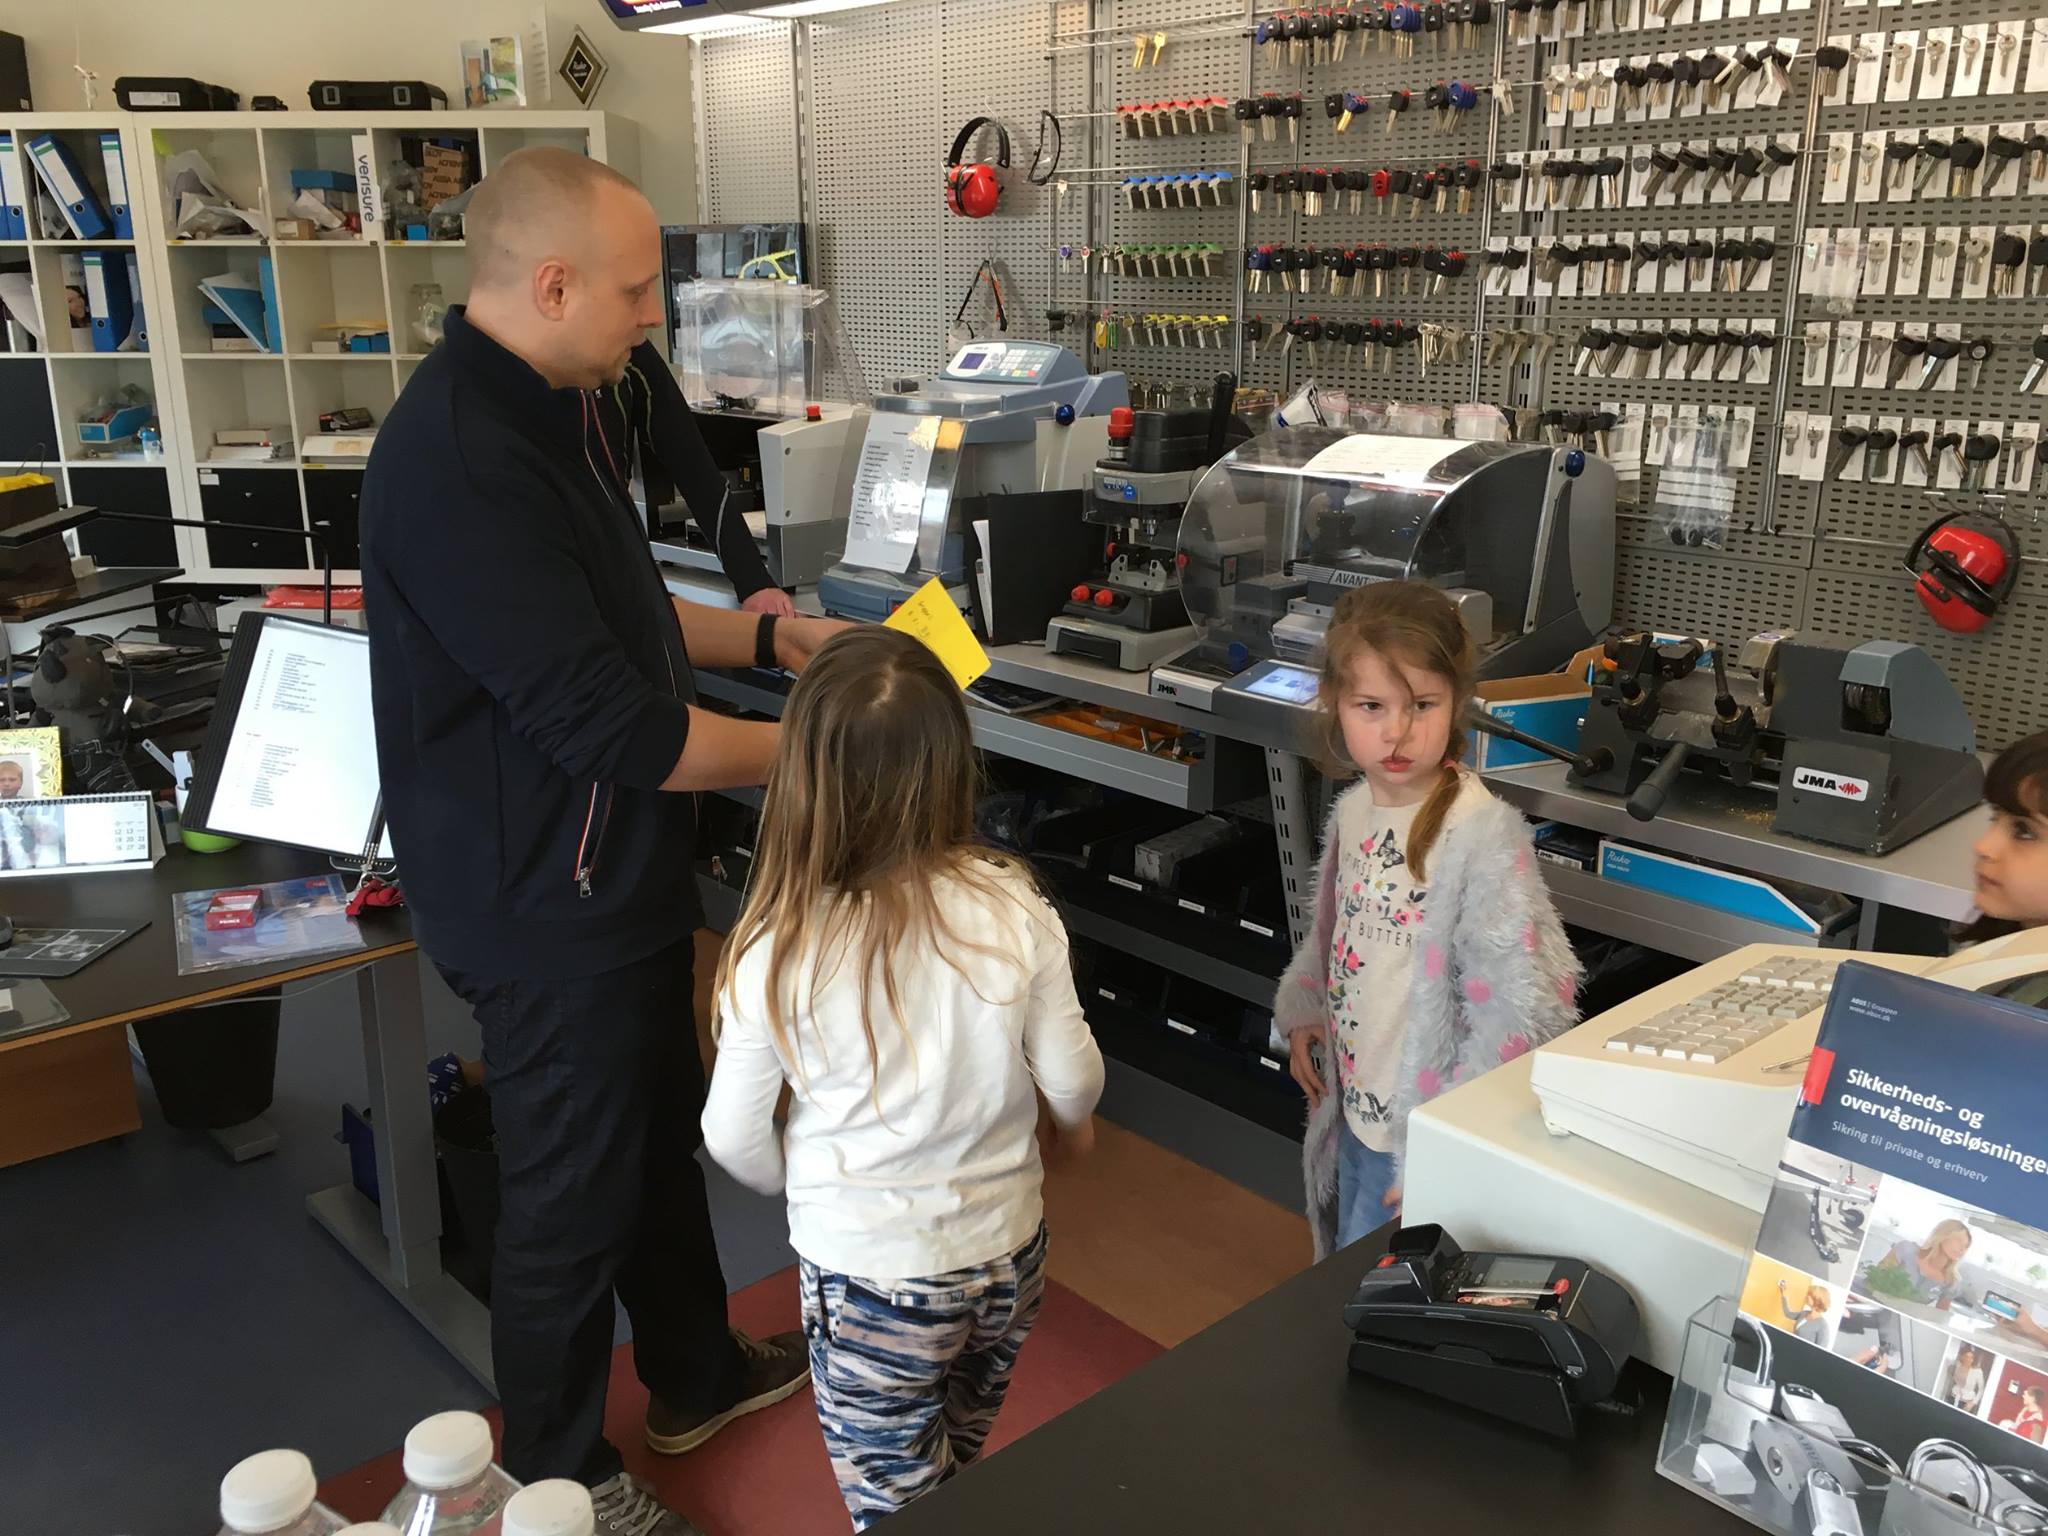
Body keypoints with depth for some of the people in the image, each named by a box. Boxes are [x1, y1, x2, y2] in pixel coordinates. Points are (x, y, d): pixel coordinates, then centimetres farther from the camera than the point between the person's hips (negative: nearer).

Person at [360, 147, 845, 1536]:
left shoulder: (549, 413, 6)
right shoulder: (458, 462, -28)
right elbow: (609, 724, -30)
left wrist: (769, 636, 6)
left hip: (619, 867, 10)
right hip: (548, 902, -10)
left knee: (662, 1129, 24)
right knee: (573, 1191, 9)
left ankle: (697, 1374, 47)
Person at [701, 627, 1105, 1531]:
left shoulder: (777, 950, -24)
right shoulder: (1014, 909, -18)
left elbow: (735, 1141, -11)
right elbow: (1072, 1079, -6)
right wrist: (1073, 1120, 19)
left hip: (869, 1277, -3)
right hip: (1007, 1253, 4)